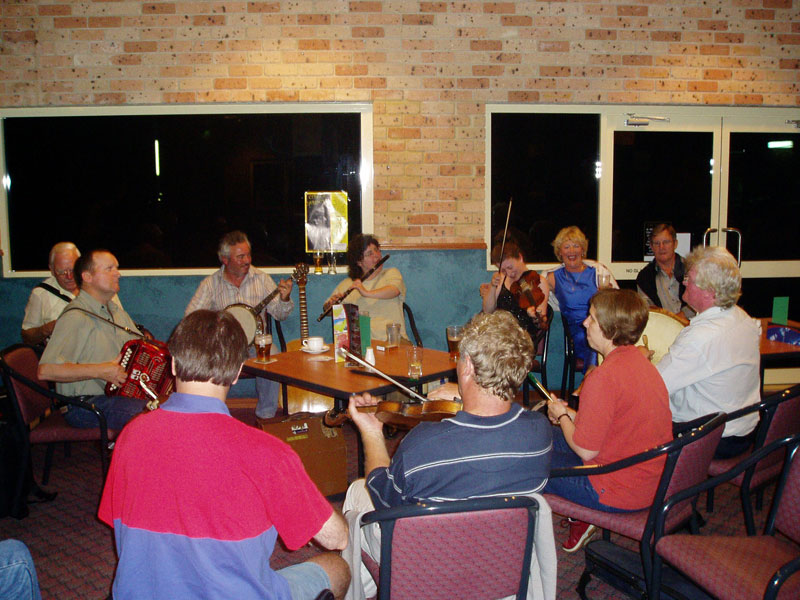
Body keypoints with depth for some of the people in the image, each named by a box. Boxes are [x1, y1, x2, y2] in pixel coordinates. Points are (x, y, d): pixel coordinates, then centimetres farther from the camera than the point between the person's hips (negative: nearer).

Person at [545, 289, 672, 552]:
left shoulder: (604, 377, -26)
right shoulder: (640, 360, 2)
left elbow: (585, 450, -21)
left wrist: (561, 416, -2)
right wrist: (571, 416, 9)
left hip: (619, 494, -9)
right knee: (552, 436, 21)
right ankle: (581, 517, 21)